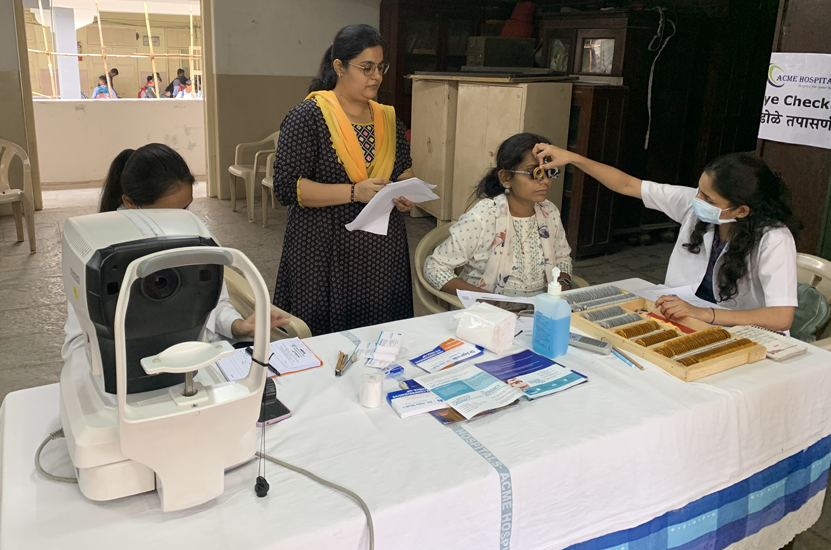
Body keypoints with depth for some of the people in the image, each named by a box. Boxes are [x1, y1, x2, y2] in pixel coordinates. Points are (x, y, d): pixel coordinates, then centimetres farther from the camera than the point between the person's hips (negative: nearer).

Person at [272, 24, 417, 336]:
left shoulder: (388, 118, 11)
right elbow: (286, 186, -13)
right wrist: (354, 192, -21)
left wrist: (406, 195, -1)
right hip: (324, 252, -5)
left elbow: (404, 170, 23)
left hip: (383, 250, 5)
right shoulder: (308, 116, -6)